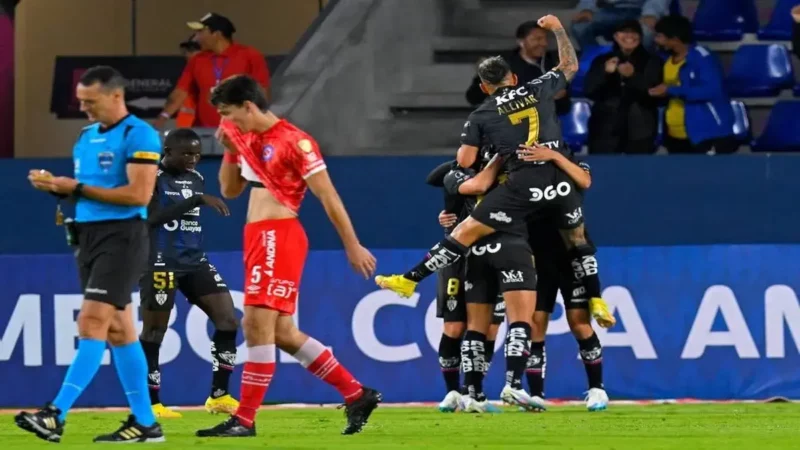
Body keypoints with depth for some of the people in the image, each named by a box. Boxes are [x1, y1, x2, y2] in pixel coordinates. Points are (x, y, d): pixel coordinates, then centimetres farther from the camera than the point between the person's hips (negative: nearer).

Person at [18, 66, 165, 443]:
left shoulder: (139, 135, -10)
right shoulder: (86, 137, 16)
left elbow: (139, 194, -18)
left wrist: (78, 188, -17)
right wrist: (56, 187, 0)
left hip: (122, 237, -9)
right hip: (89, 236, 9)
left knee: (92, 323, -15)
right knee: (117, 330, 8)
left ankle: (56, 415, -23)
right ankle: (145, 422, 11)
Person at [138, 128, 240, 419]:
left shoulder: (196, 179, 13)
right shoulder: (153, 178, -9)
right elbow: (152, 217, -23)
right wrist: (198, 200, -26)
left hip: (195, 261, 7)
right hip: (161, 262, -7)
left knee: (228, 320, -2)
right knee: (154, 332, -1)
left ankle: (219, 396, 4)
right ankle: (152, 403, 7)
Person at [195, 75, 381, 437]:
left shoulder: (293, 141, -12)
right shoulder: (249, 141, 13)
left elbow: (328, 196, -11)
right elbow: (229, 190, 23)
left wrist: (353, 246, -11)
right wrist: (230, 149, 7)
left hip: (279, 237, -9)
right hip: (257, 237, 9)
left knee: (257, 324, -11)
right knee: (282, 332, 10)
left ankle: (245, 419, -8)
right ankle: (357, 395, 18)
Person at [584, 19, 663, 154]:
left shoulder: (651, 62, 9)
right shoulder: (602, 61, 13)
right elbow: (589, 91, 3)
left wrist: (633, 76, -17)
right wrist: (605, 72, -14)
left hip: (639, 130, -1)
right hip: (606, 129, 1)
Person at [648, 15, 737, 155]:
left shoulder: (701, 57, -13)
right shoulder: (668, 62, 12)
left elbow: (712, 90, -25)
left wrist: (671, 90, -21)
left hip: (709, 135, -9)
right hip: (676, 137, 9)